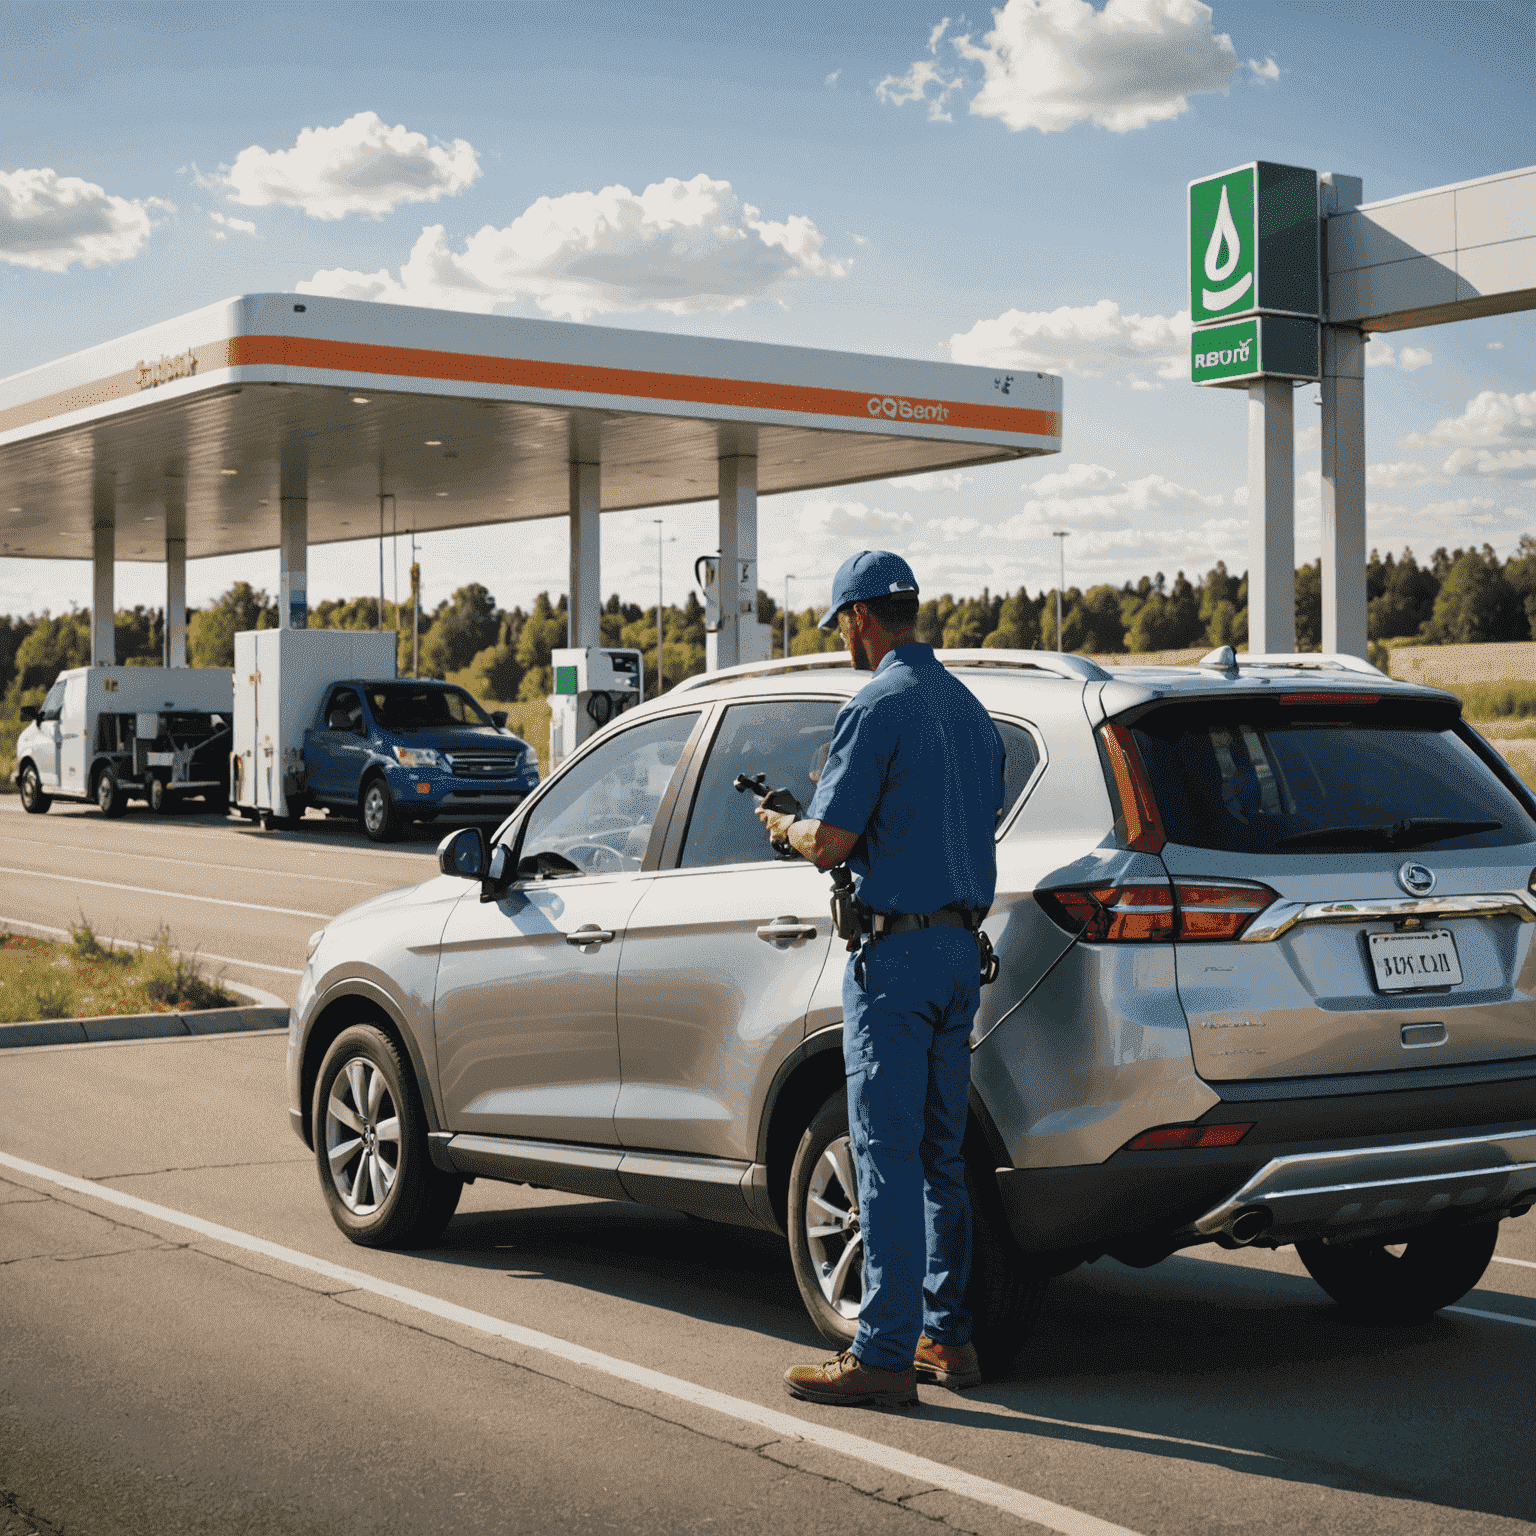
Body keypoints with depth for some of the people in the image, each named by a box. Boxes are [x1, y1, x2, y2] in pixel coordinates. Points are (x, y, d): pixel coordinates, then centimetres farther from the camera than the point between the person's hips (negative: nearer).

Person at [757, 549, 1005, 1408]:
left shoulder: (878, 706, -13)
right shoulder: (969, 707, 14)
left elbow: (828, 843, -16)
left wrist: (782, 826, 6)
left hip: (899, 950, -8)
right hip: (964, 945, 8)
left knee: (888, 1155, -6)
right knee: (941, 1153, 15)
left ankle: (884, 1355, -3)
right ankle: (947, 1336, 21)